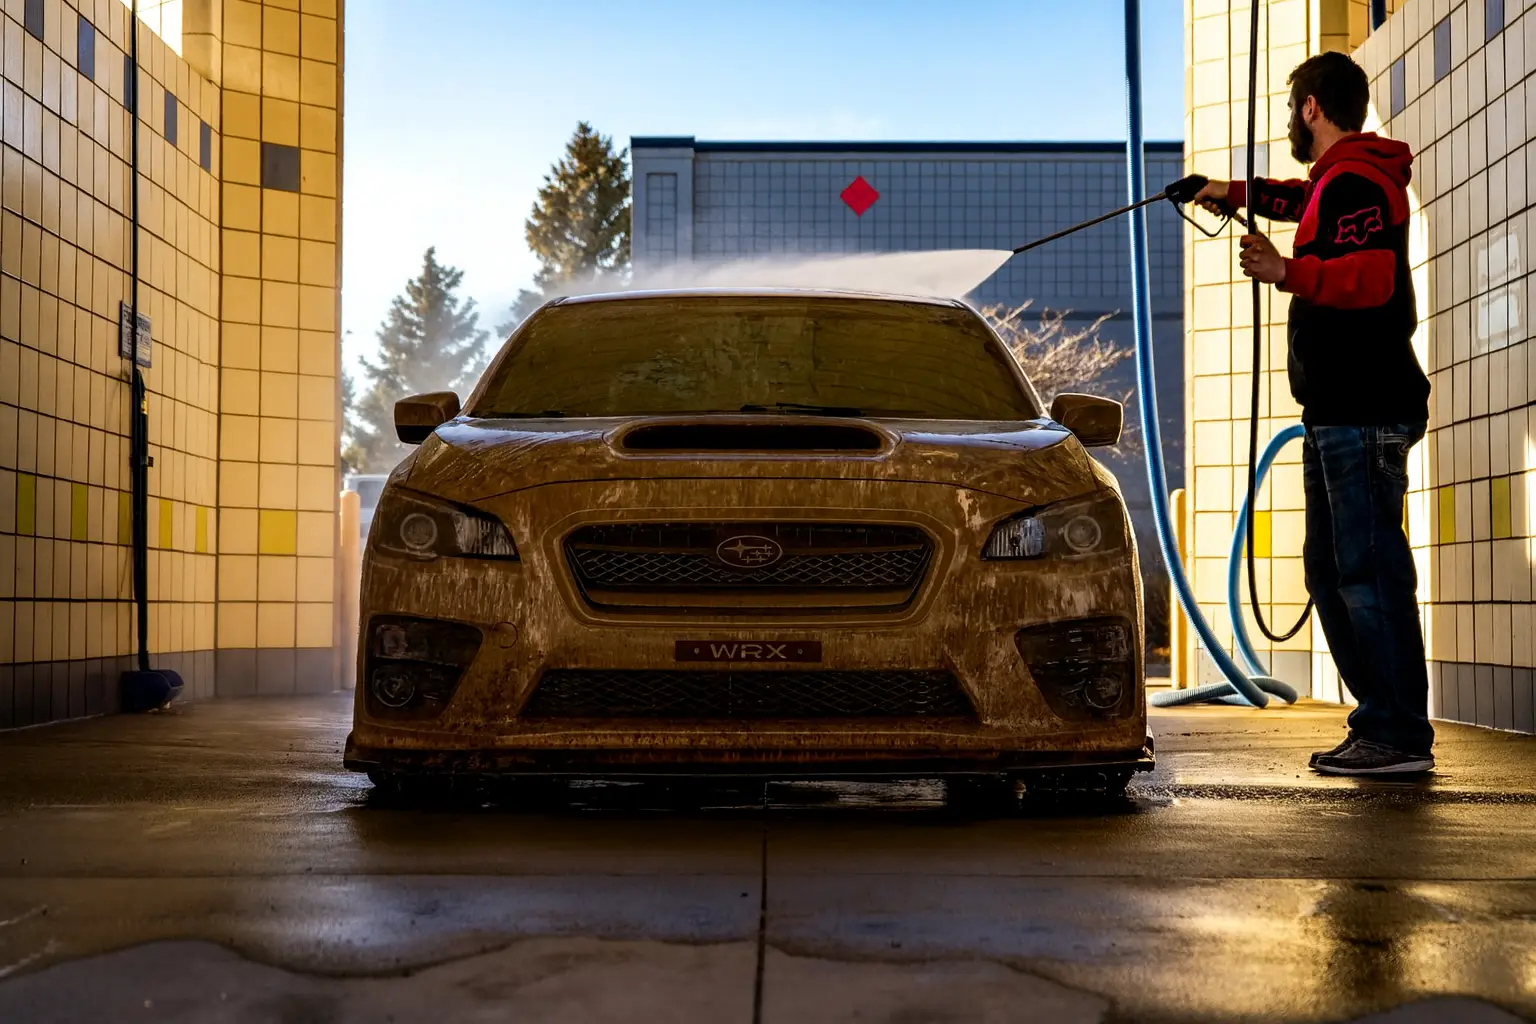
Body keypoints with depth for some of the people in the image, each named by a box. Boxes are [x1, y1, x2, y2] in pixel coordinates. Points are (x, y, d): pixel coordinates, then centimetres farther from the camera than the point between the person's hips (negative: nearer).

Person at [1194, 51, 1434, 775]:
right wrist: (1238, 194, 54)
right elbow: (1305, 200, 47)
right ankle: (1381, 722, 13)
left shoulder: (1354, 181, -11)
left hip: (1363, 414, -11)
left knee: (1369, 572, -12)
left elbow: (1372, 277, -26)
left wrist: (1288, 273, -28)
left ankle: (1400, 736, -11)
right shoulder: (1337, 182, 22)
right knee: (1330, 569, 11)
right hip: (1339, 412, 11)